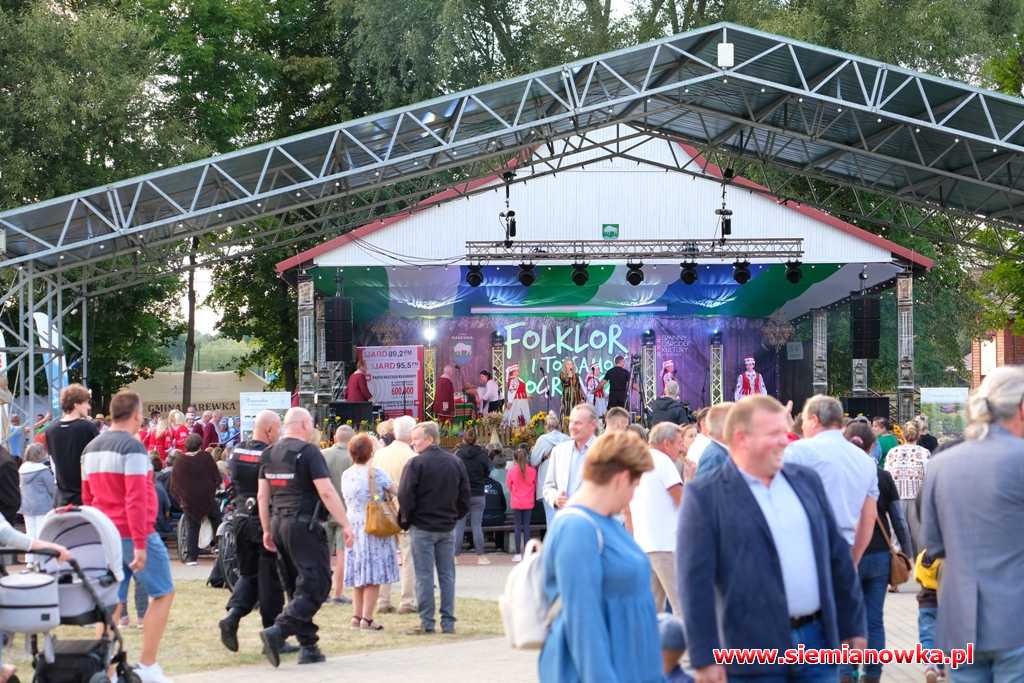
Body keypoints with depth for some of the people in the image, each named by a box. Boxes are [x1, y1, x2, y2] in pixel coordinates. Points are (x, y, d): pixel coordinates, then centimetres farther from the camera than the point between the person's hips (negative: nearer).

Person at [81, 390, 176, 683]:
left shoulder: (90, 449, 12)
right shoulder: (132, 447, -14)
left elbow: (87, 497, 17)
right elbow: (136, 499, -20)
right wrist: (140, 544, -20)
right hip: (134, 535, -7)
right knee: (163, 593, 5)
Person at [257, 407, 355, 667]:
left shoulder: (269, 453, 11)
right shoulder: (308, 451, -10)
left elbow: (262, 495, 13)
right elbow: (326, 492, -16)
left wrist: (267, 530, 19)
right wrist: (346, 524, -13)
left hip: (279, 524, 8)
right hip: (304, 525, -8)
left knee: (296, 587, 14)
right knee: (316, 585, -5)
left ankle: (309, 647, 15)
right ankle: (278, 631, -21)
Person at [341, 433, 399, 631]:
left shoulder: (345, 475, 4)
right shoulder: (375, 473, -13)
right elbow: (397, 491, -9)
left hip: (353, 526, 6)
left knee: (358, 573, 14)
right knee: (374, 574, -2)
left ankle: (356, 615, 14)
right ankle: (367, 618, -4)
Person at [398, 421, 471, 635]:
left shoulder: (417, 463, -13)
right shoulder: (456, 463, 5)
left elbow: (405, 496, -14)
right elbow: (465, 496, 8)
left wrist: (405, 521, 0)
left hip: (422, 528, -5)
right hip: (448, 528, 5)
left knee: (424, 576, -1)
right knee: (447, 575, 9)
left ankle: (427, 624, 0)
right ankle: (448, 622, 10)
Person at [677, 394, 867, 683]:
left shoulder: (806, 480, 12)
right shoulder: (705, 496, -5)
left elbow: (838, 557, 16)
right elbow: (695, 581, -9)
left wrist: (853, 627, 13)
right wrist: (704, 657, -14)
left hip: (817, 638, 5)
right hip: (755, 655, -5)